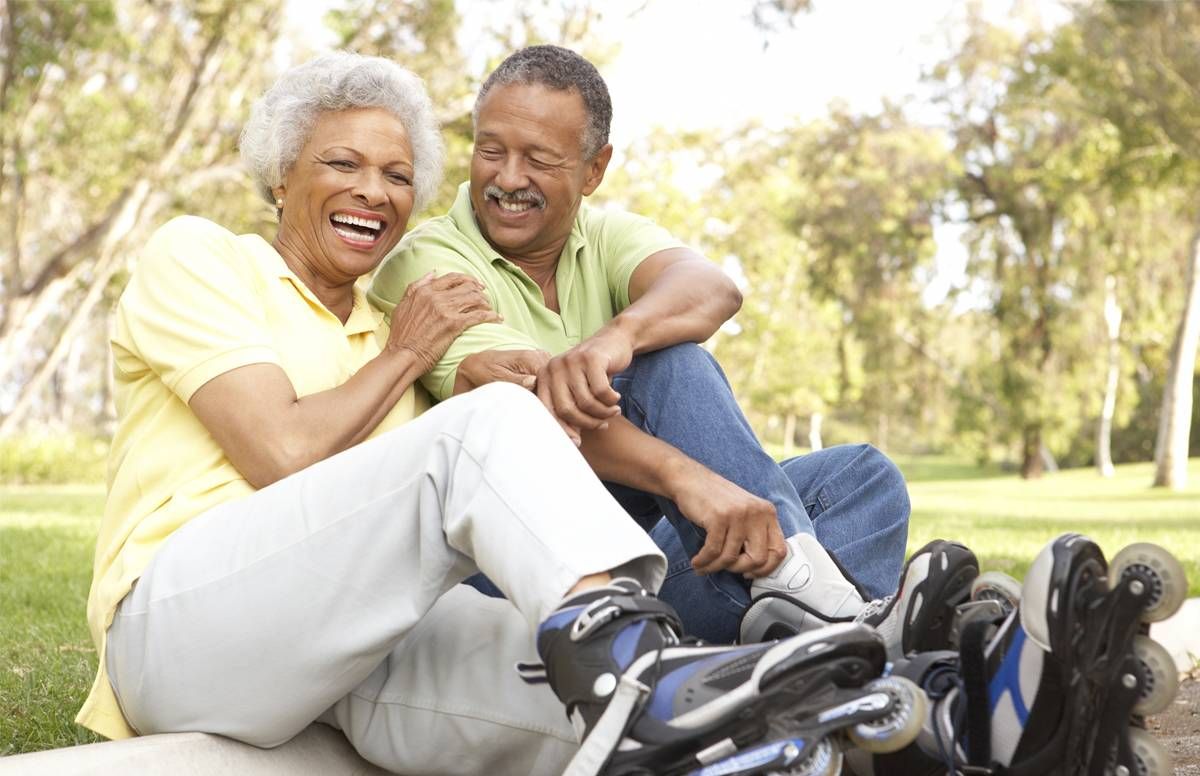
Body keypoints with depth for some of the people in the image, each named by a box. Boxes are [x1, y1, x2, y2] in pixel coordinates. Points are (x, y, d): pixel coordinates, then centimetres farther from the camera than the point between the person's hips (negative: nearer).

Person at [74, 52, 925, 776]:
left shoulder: (383, 331, 28)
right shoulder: (194, 255, 9)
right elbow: (284, 456, -9)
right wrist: (406, 353, 5)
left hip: (370, 636, 6)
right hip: (188, 620, -6)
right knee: (487, 425, -29)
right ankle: (617, 642, -49)